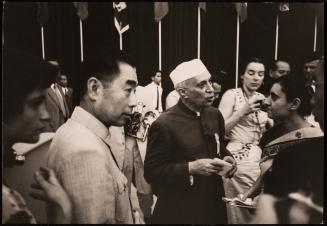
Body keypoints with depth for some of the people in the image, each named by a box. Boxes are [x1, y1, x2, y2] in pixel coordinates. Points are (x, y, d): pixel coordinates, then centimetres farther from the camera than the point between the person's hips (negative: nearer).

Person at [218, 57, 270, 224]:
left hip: (259, 158, 6)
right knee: (238, 211, 2)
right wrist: (242, 111, -23)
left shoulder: (261, 98, 11)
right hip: (237, 159, -6)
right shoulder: (231, 94, -8)